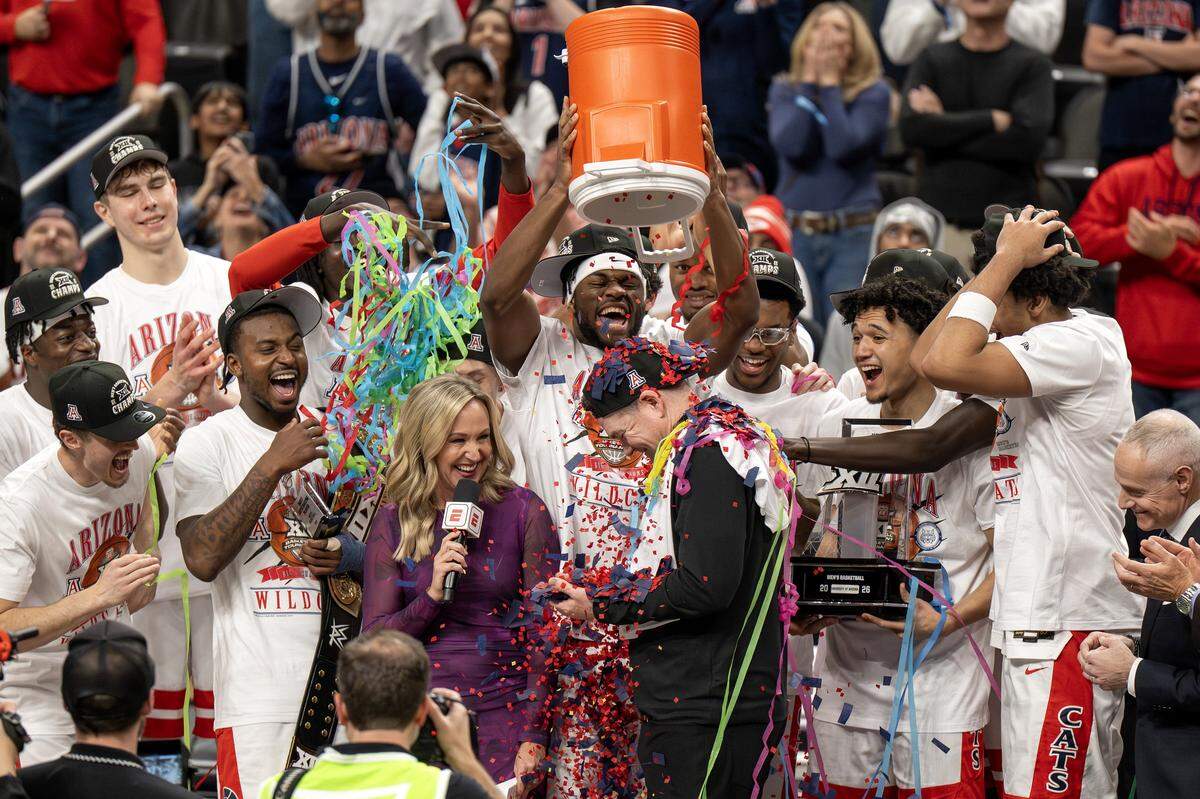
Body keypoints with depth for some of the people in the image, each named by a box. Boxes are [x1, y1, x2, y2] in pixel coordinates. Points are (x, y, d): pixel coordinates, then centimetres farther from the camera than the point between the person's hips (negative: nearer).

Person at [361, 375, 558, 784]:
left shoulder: (523, 511, -1)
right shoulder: (393, 521, 4)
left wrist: (533, 741, -10)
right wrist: (433, 595, -15)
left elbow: (542, 634, -2)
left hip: (503, 718, -1)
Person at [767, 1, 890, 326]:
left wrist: (830, 83, -5)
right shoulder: (784, 90, 10)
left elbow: (844, 147, -13)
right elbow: (790, 144, -9)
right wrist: (810, 81, -4)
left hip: (853, 237, -2)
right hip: (794, 231, 2)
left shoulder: (874, 92, 3)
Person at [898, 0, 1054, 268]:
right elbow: (911, 128, -6)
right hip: (940, 223, 1)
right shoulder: (932, 60, 12)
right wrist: (992, 120, -9)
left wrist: (944, 127, -6)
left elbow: (1029, 138, -10)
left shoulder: (1032, 65, 6)